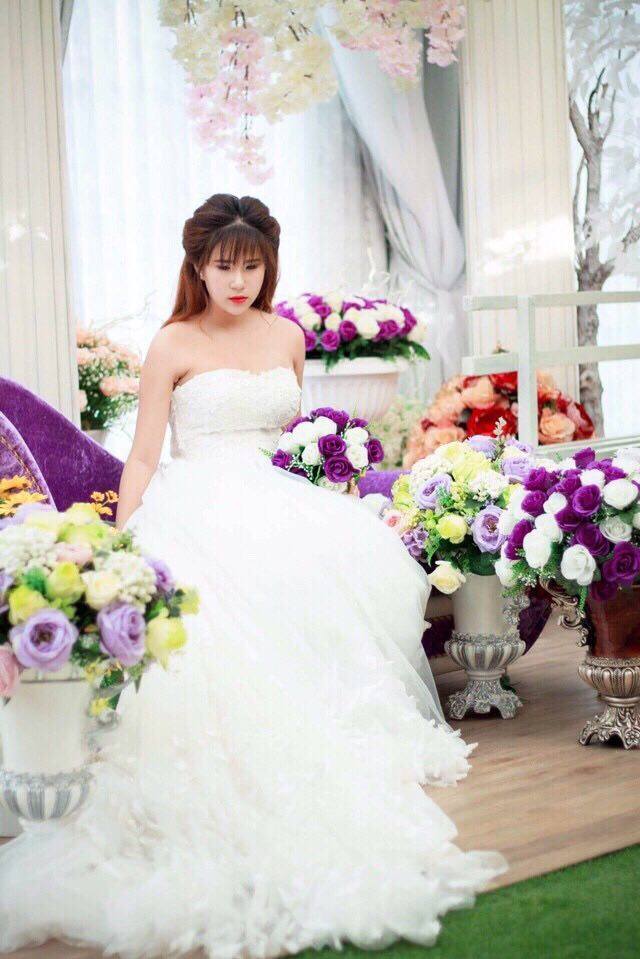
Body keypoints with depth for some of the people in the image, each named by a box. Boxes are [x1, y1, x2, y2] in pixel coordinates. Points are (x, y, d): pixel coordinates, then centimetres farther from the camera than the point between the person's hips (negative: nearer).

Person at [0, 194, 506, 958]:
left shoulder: (286, 338, 15)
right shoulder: (175, 345, 1)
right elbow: (142, 459, -1)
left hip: (274, 510, 5)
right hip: (197, 519, -4)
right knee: (215, 647, -27)